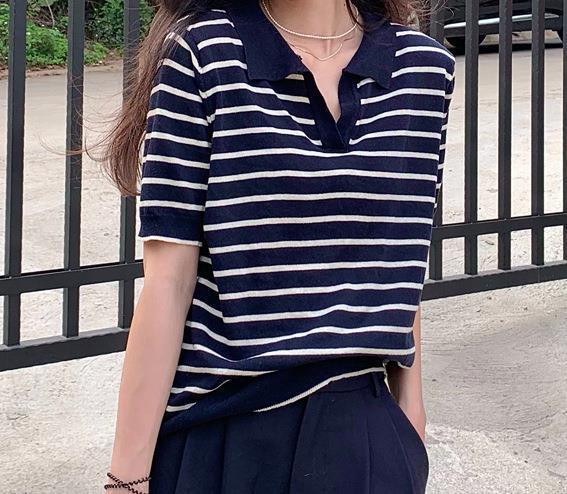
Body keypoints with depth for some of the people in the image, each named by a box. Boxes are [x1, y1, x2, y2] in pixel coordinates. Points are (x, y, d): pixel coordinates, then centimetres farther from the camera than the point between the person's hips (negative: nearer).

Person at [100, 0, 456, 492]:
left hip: (360, 428, 3)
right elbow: (168, 282, -12)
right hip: (222, 434, -3)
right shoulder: (202, 53, -10)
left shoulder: (424, 66, 0)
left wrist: (409, 404, 15)